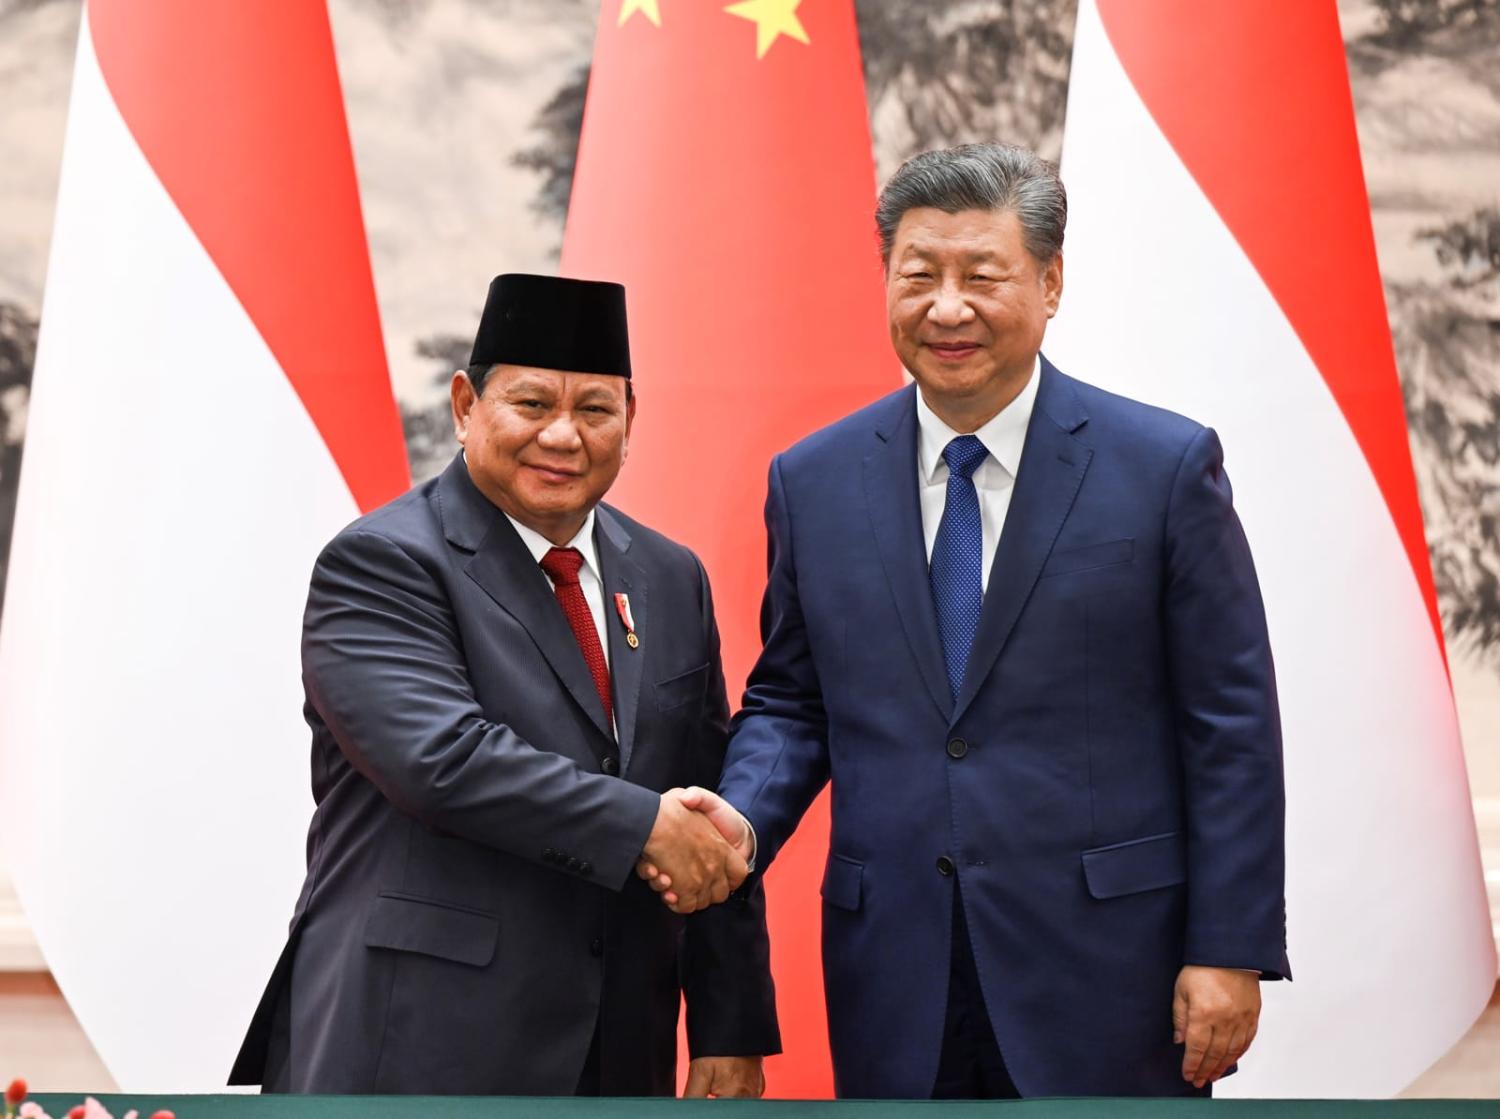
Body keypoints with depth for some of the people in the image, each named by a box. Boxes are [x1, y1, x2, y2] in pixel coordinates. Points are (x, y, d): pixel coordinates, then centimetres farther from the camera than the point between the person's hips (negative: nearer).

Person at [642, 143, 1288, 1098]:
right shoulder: (813, 481, 5)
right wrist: (744, 819, -9)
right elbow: (791, 701, 12)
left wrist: (1232, 950, -6)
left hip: (1106, 977, -2)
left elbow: (1231, 725, -3)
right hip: (894, 977, 3)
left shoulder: (1166, 465, -4)